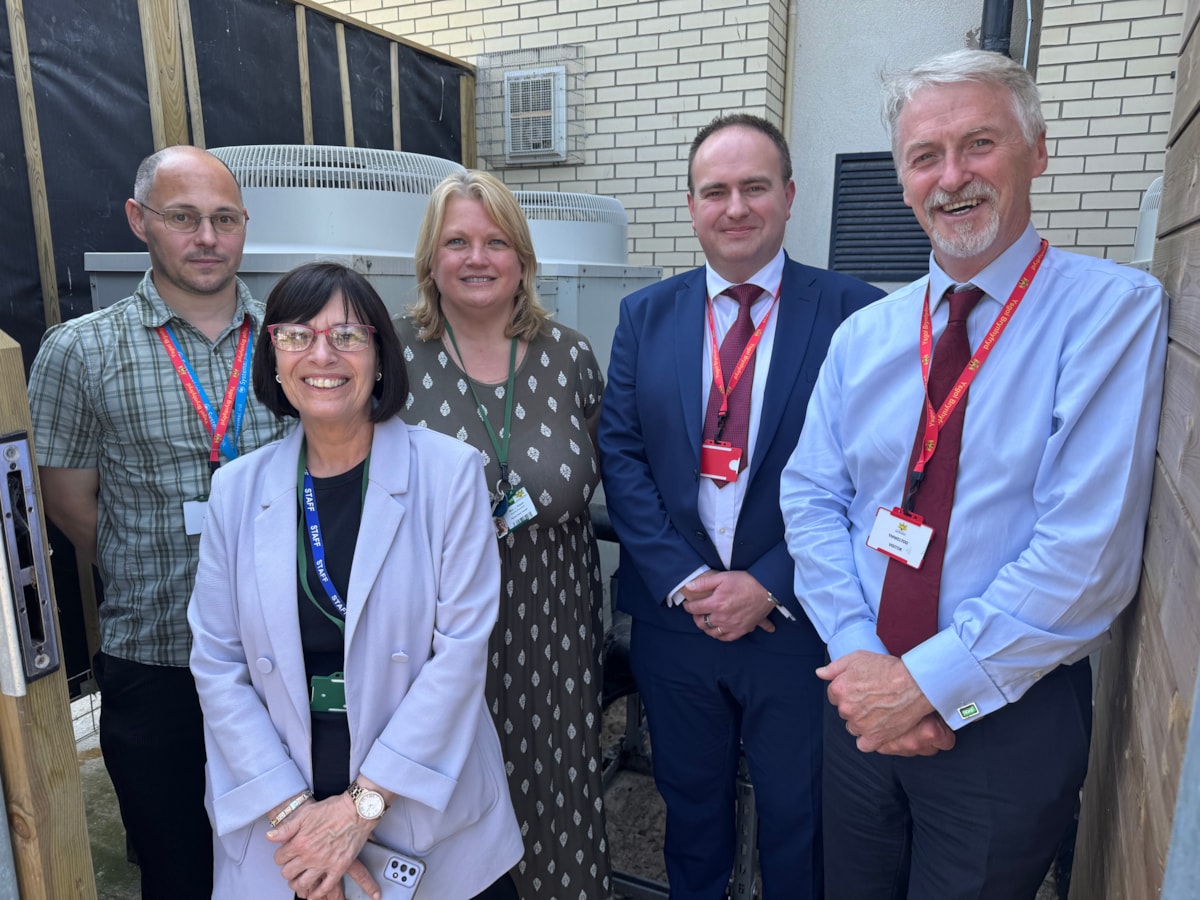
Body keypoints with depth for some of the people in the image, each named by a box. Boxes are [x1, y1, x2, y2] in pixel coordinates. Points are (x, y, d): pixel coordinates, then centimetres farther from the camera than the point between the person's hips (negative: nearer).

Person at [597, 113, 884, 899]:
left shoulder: (855, 312, -8)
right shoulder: (645, 315, 2)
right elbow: (621, 454, -2)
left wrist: (769, 585, -15)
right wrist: (681, 579, -11)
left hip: (797, 620, -2)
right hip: (673, 615, 3)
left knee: (797, 819, 20)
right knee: (691, 806, 24)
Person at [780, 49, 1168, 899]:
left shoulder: (1114, 309, -12)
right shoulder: (862, 336, 3)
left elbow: (1089, 549, -20)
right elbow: (811, 496, 0)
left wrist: (927, 682, -18)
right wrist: (858, 655, -13)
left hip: (1012, 717, -3)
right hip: (867, 699, 4)